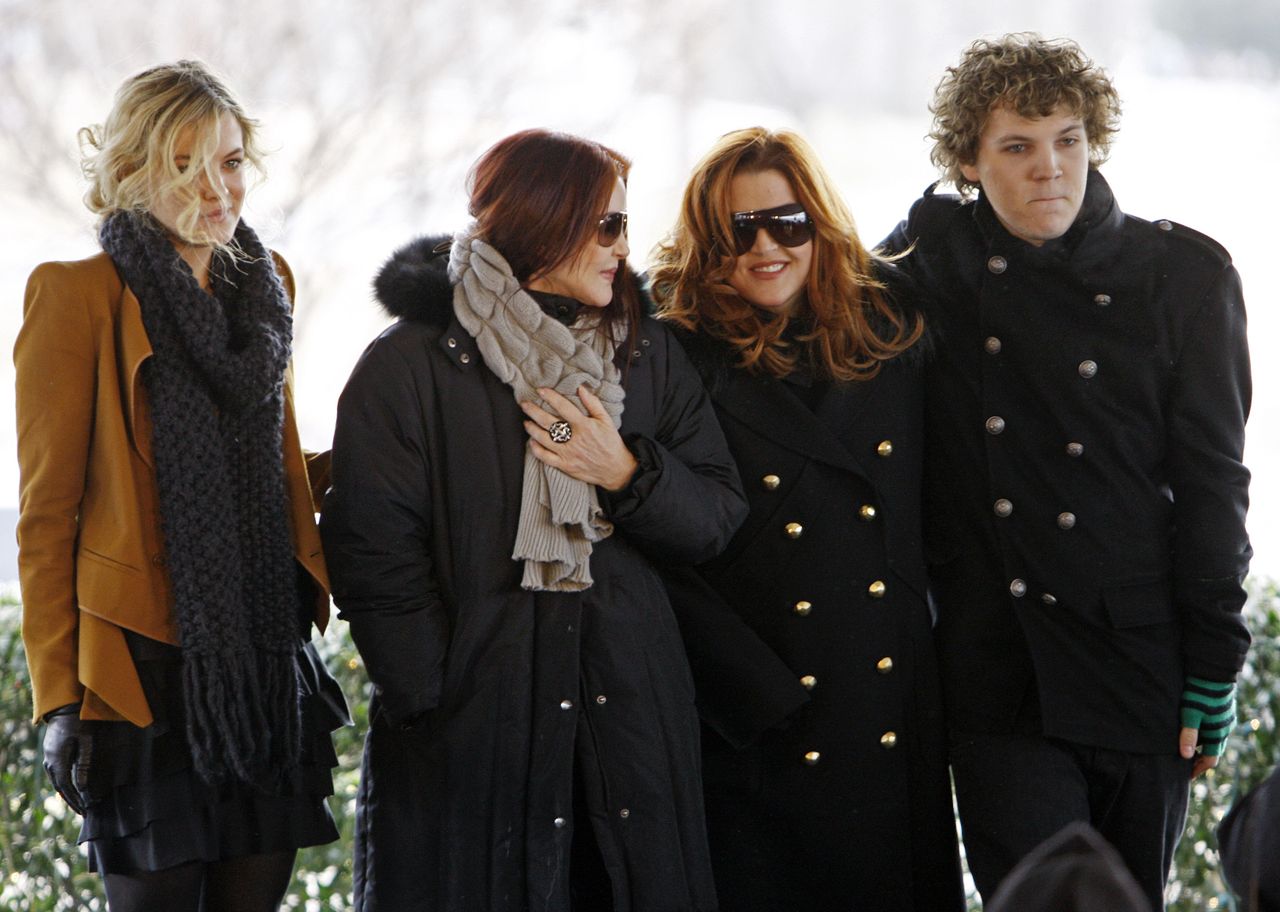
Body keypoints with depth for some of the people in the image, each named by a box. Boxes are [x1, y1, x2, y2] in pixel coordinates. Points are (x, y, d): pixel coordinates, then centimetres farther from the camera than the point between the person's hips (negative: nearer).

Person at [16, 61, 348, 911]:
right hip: (147, 671, -6)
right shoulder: (80, 297, -7)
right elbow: (47, 514, -7)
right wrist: (59, 697, -11)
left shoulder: (263, 282, 12)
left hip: (267, 666, 6)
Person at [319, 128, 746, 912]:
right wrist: (436, 707, -12)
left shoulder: (648, 355, 11)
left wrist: (629, 474, -10)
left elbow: (717, 517, 9)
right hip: (471, 731, -4)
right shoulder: (412, 366, -4)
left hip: (630, 722, 4)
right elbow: (375, 554, -8)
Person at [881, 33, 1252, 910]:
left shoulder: (1184, 273, 0)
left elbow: (1211, 483, -1)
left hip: (1139, 662, 0)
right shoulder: (934, 253, 4)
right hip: (995, 671, 0)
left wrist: (1214, 668, -3)